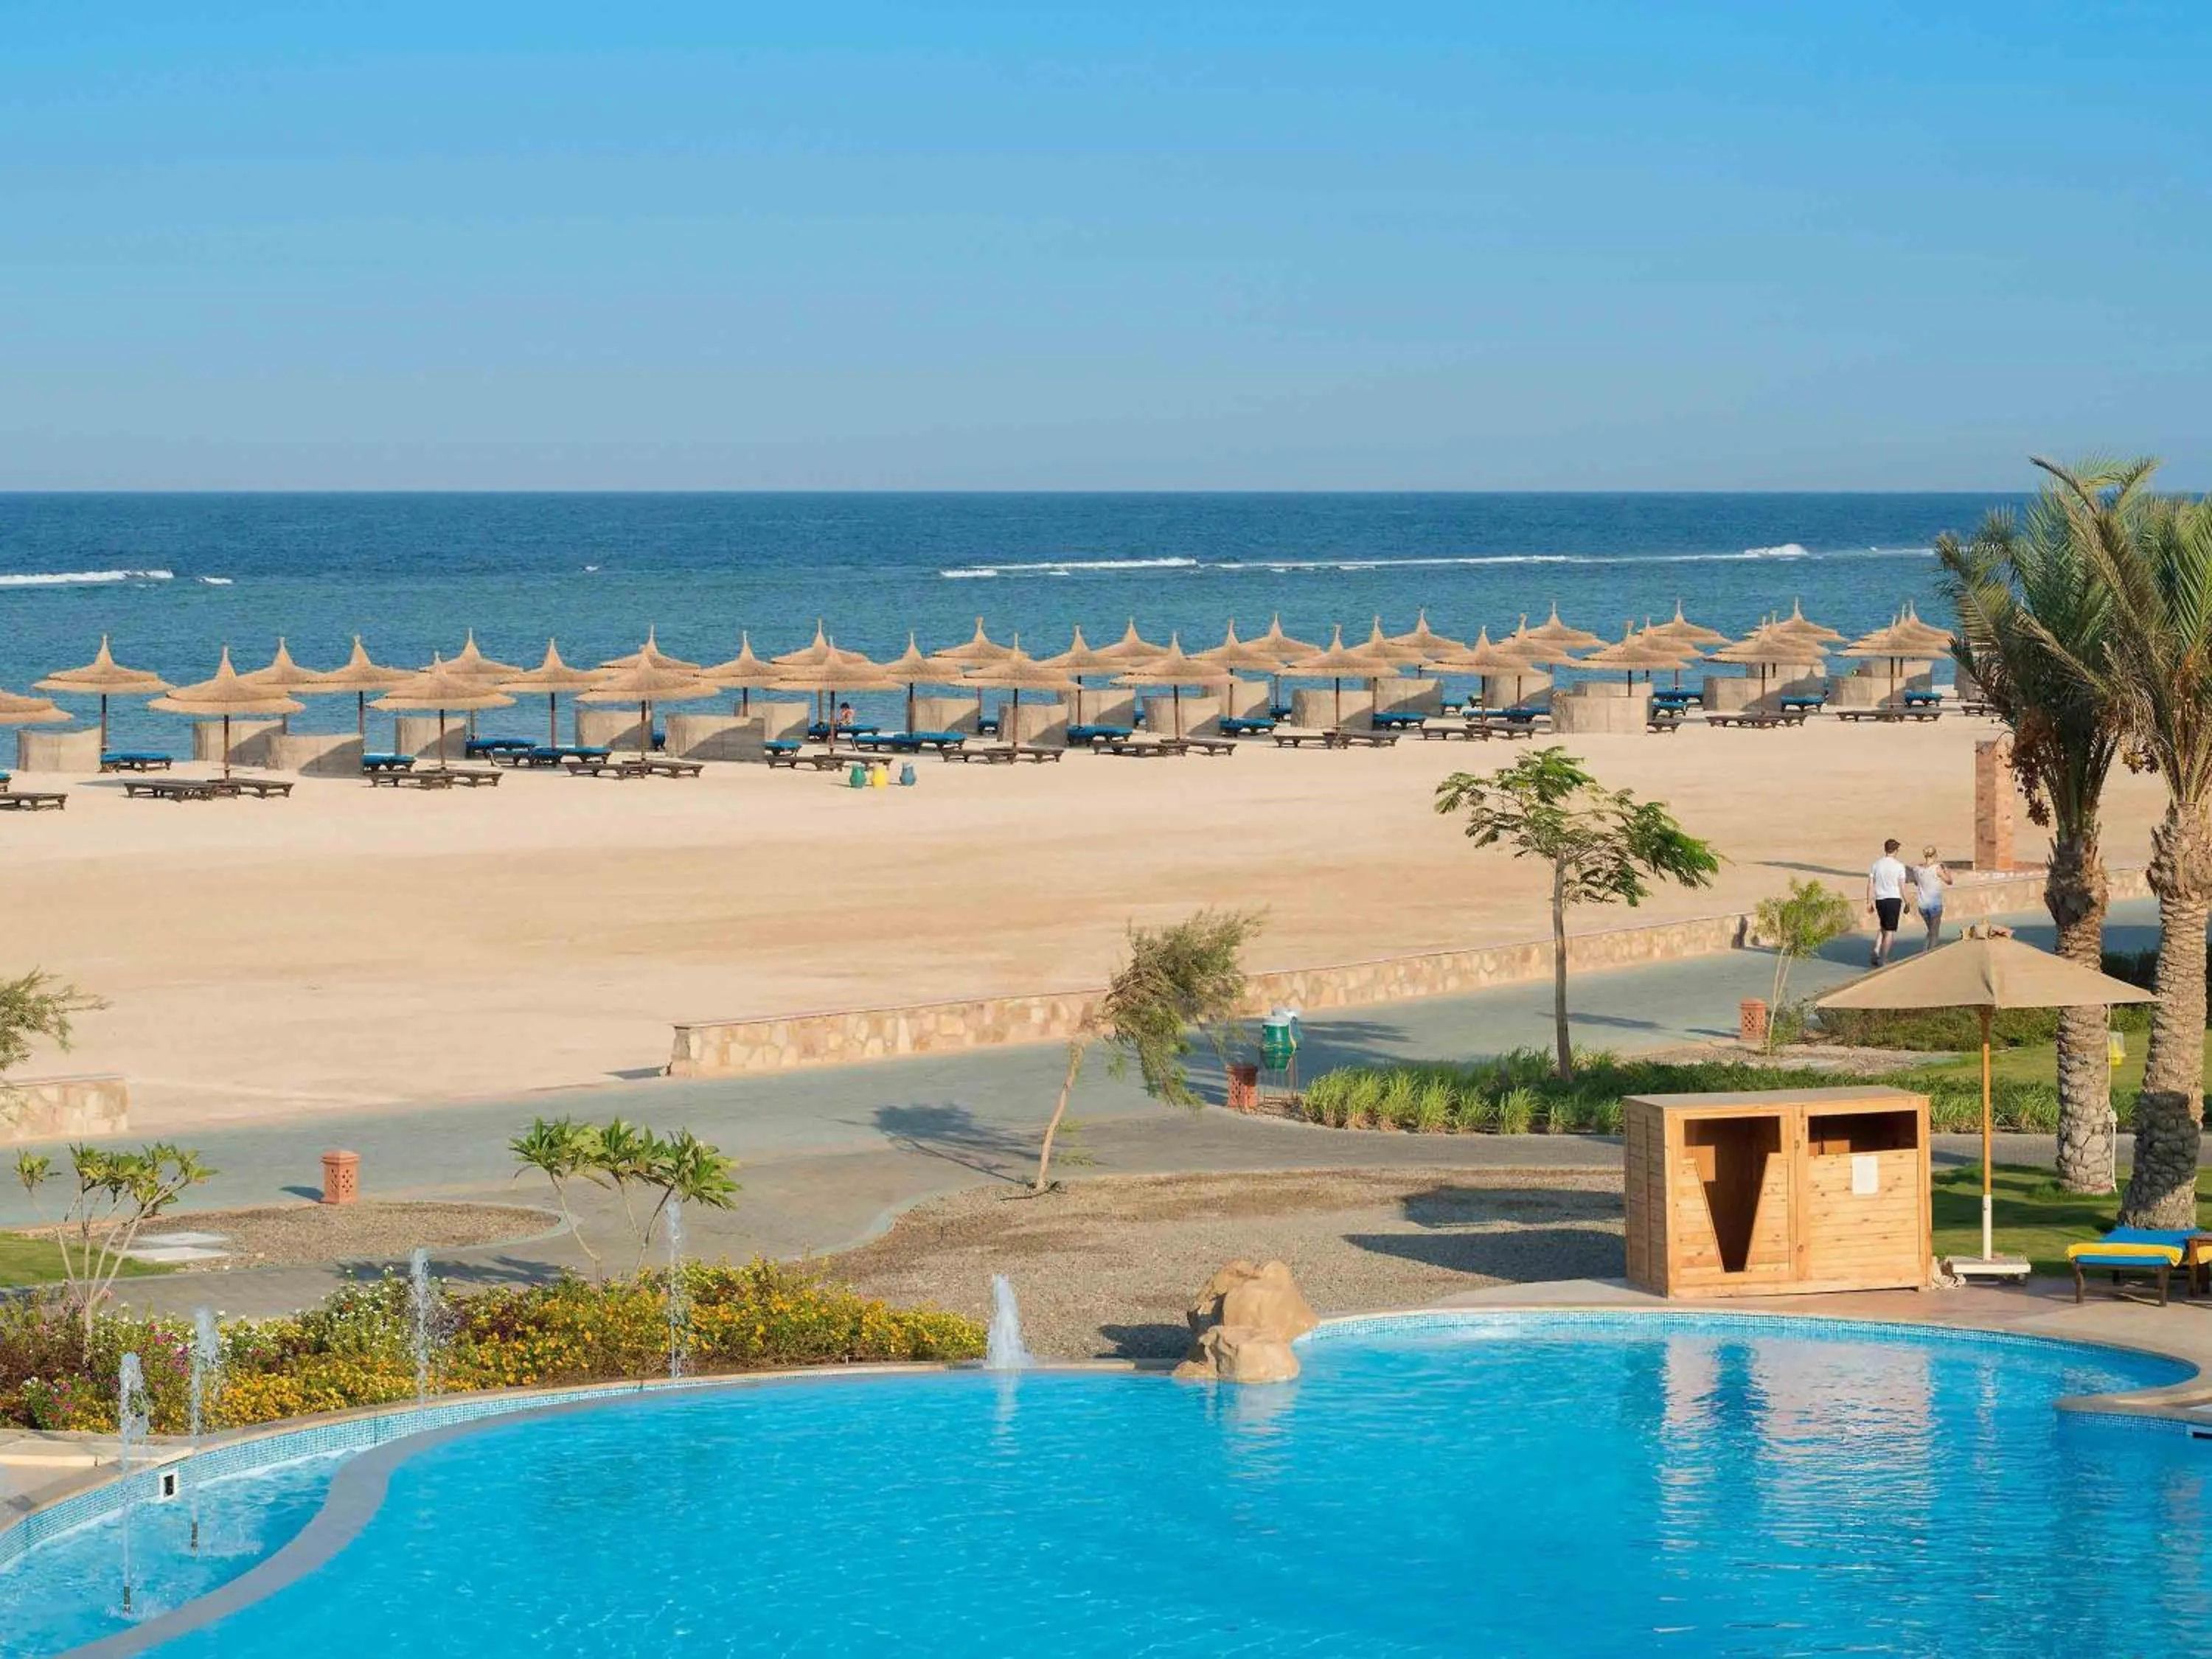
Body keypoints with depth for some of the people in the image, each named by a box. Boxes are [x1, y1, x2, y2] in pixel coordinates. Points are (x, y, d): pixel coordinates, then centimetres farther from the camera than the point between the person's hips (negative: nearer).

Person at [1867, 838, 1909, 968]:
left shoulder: (1876, 864, 3)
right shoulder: (1899, 867, -6)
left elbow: (1870, 885, 2)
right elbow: (1902, 887, -5)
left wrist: (1869, 902, 8)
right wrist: (1907, 903, 4)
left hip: (1880, 900, 4)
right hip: (1894, 899, -4)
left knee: (1882, 928, 20)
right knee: (1890, 931, 2)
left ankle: (1876, 954, 8)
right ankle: (1882, 959, -1)